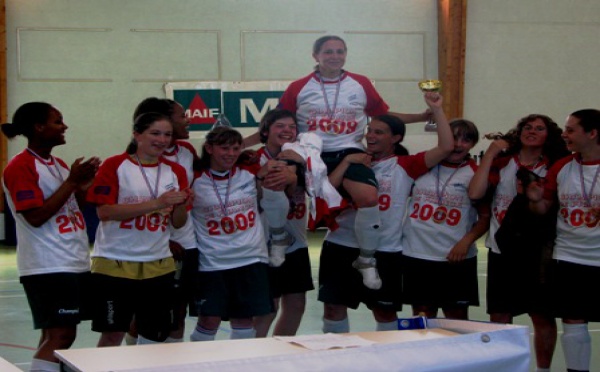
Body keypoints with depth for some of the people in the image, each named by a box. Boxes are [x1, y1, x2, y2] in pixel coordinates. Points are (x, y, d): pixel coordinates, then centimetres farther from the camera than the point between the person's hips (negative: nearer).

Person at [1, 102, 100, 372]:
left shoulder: (59, 165, 14)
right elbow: (36, 216, -19)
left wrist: (83, 185, 2)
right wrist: (71, 182, -17)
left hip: (76, 263, 9)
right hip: (47, 267, -9)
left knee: (55, 335, 11)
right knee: (59, 335, -11)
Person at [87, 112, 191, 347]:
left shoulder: (175, 171, 8)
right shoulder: (114, 166, -5)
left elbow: (178, 223, 11)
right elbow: (104, 211, -15)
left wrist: (182, 205, -13)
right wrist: (156, 204, -21)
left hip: (158, 265, 4)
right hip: (114, 263, -4)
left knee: (155, 336, 7)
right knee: (112, 334, -1)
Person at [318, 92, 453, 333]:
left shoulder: (406, 166, 0)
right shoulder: (354, 163, 8)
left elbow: (445, 148, -11)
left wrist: (437, 109, -13)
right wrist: (346, 162, -10)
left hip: (384, 251, -2)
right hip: (341, 245, 2)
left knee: (385, 312, 8)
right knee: (333, 306, 7)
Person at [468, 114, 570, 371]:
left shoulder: (555, 167, 1)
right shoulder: (501, 163, 4)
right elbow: (475, 193, -12)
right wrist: (490, 153, -10)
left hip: (537, 251, -1)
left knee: (542, 315, 3)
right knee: (499, 315, 6)